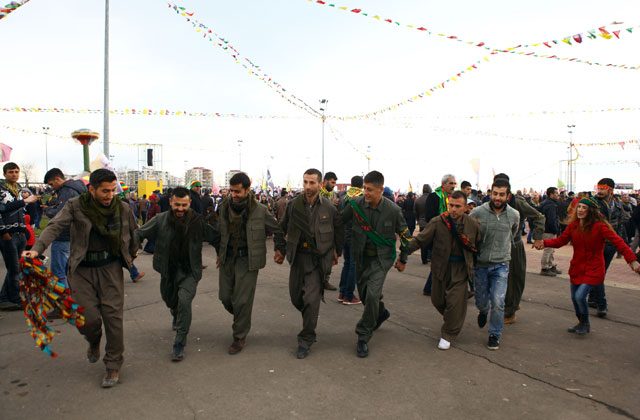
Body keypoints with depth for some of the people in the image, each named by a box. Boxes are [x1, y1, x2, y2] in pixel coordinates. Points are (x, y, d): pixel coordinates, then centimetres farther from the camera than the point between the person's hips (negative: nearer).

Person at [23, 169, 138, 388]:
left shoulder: (123, 208, -1)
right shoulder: (75, 206, -7)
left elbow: (134, 232, 13)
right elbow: (55, 226, -19)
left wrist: (130, 256, 19)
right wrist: (37, 249, -34)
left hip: (110, 267, 1)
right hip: (82, 269, -1)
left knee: (113, 316, -1)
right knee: (88, 317, -6)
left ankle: (113, 365, 16)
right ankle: (94, 342, 34)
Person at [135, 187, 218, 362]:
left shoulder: (198, 221, -12)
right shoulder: (161, 220, -10)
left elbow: (215, 238, 1)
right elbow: (140, 233, -2)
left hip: (190, 270, -3)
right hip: (168, 270, 3)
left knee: (184, 300, -22)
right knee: (169, 300, 22)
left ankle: (179, 344, -8)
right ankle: (176, 317, 60)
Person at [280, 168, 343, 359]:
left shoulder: (329, 207, -8)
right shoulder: (293, 204, -4)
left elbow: (339, 230, 7)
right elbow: (283, 227, 10)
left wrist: (337, 252, 14)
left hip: (319, 257, -3)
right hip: (298, 256, 3)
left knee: (311, 298, -8)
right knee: (295, 296, 12)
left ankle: (306, 340, 7)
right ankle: (310, 318, 43)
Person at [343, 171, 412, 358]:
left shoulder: (393, 209, -15)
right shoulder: (356, 204, -13)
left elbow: (405, 235, 0)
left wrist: (403, 260, 6)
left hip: (382, 257, -3)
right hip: (361, 256, 3)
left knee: (372, 294, -17)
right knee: (363, 293, 15)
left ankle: (363, 337, 0)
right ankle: (381, 313, 48)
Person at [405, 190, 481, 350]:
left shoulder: (473, 224, -7)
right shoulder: (437, 222, -14)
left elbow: (478, 246, 6)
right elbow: (420, 240, -13)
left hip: (461, 269, -1)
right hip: (441, 268, 1)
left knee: (455, 303, -3)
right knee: (437, 299, 15)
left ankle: (448, 335, 18)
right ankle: (452, 320, 46)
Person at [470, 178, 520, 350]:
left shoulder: (514, 215, -4)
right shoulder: (478, 212, -13)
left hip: (501, 265, 0)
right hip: (480, 264, 0)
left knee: (498, 302, -8)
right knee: (481, 301, 13)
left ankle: (495, 335, 13)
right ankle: (484, 311, 50)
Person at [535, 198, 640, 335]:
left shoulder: (600, 226, -18)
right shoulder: (573, 225, -3)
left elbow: (618, 242, -22)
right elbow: (560, 240, -1)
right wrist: (544, 243, -19)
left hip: (593, 269, -5)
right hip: (577, 267, 6)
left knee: (580, 296, -16)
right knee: (574, 298, 14)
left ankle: (585, 324, 13)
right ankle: (581, 323, 41)